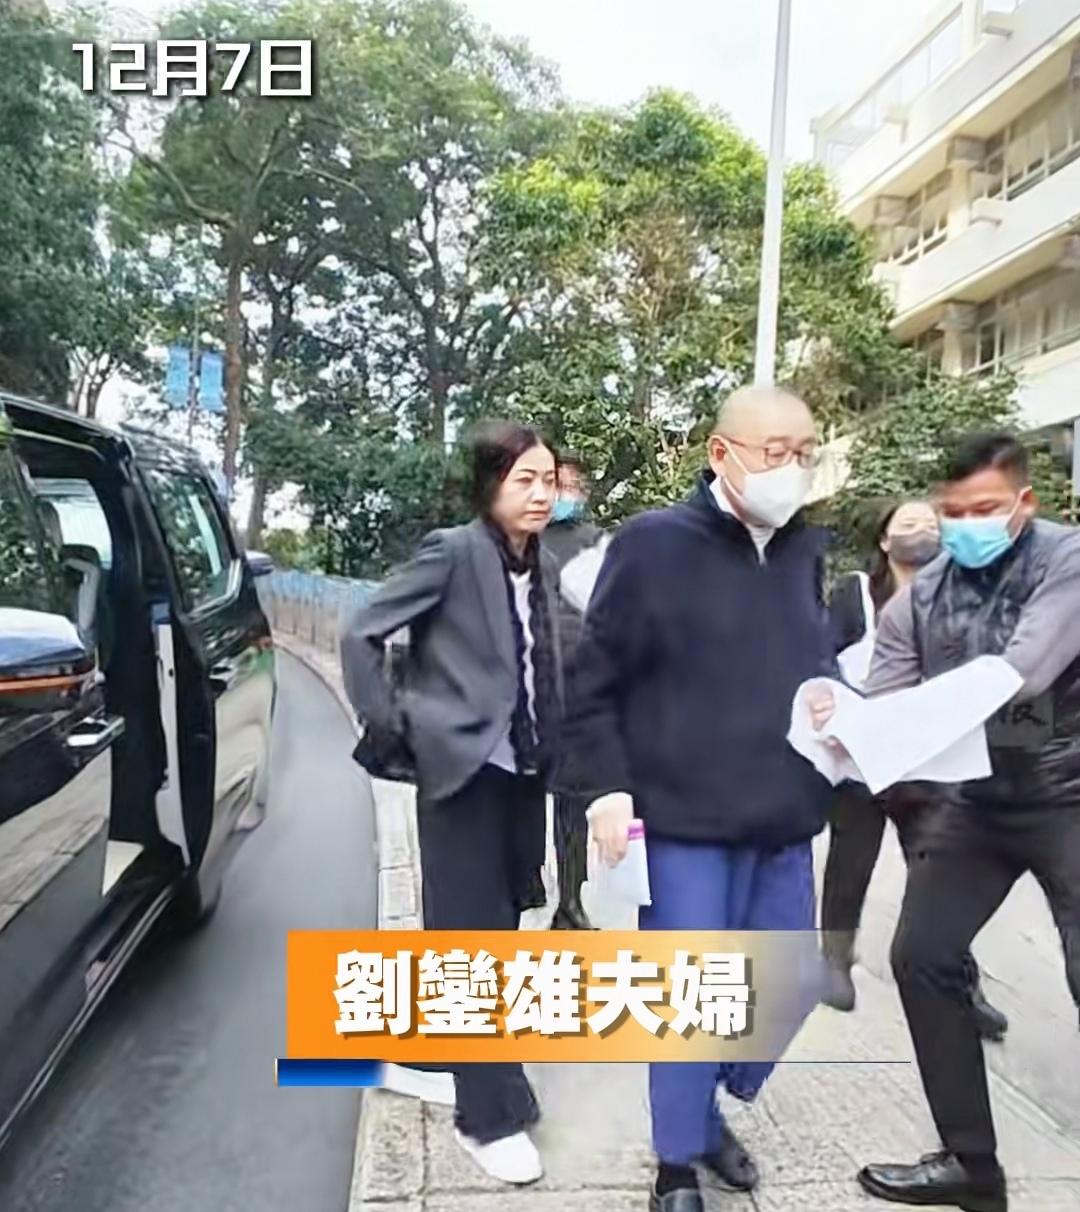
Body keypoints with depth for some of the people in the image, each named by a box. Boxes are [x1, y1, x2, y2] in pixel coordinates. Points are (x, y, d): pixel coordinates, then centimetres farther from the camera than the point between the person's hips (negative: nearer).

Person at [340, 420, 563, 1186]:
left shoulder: (544, 569, 8)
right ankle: (491, 1116, 16)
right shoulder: (453, 551, -12)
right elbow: (363, 635, -10)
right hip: (464, 773, -6)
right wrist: (393, 727, -11)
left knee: (498, 931, 18)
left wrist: (550, 747, 7)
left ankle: (458, 1056, 39)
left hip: (525, 774, 7)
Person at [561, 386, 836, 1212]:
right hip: (686, 817, -6)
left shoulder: (804, 550, 8)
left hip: (785, 817, 7)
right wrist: (606, 788, -14)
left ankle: (713, 1109, 44)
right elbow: (595, 684, -8)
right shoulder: (654, 544, -10)